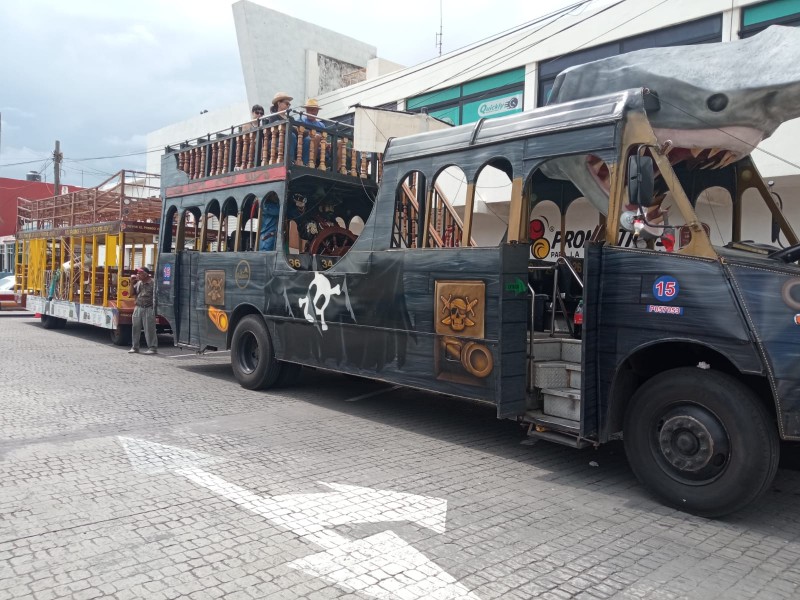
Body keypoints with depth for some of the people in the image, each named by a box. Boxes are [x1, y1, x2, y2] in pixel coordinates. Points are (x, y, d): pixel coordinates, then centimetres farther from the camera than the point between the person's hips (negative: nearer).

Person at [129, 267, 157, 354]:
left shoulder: (153, 283, -9)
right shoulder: (138, 283, 11)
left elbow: (156, 296, -9)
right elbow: (132, 292, 13)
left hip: (148, 309, -6)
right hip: (138, 308, 6)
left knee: (149, 329, -3)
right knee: (136, 328, 11)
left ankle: (153, 347, 4)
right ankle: (135, 347, 21)